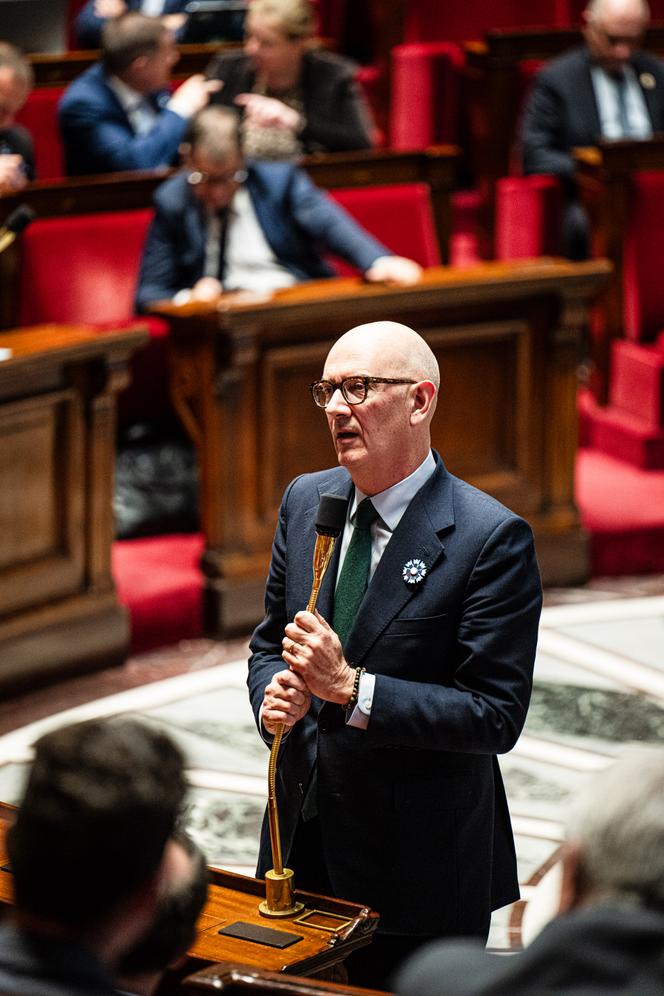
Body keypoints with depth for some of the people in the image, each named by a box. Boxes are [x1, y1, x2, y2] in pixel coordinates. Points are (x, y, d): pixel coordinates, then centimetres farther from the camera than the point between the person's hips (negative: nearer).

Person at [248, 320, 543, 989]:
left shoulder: (492, 537, -16)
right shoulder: (305, 501, 5)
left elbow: (497, 716, -18)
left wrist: (351, 689, -26)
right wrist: (273, 694, -9)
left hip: (417, 861, -5)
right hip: (301, 839, 6)